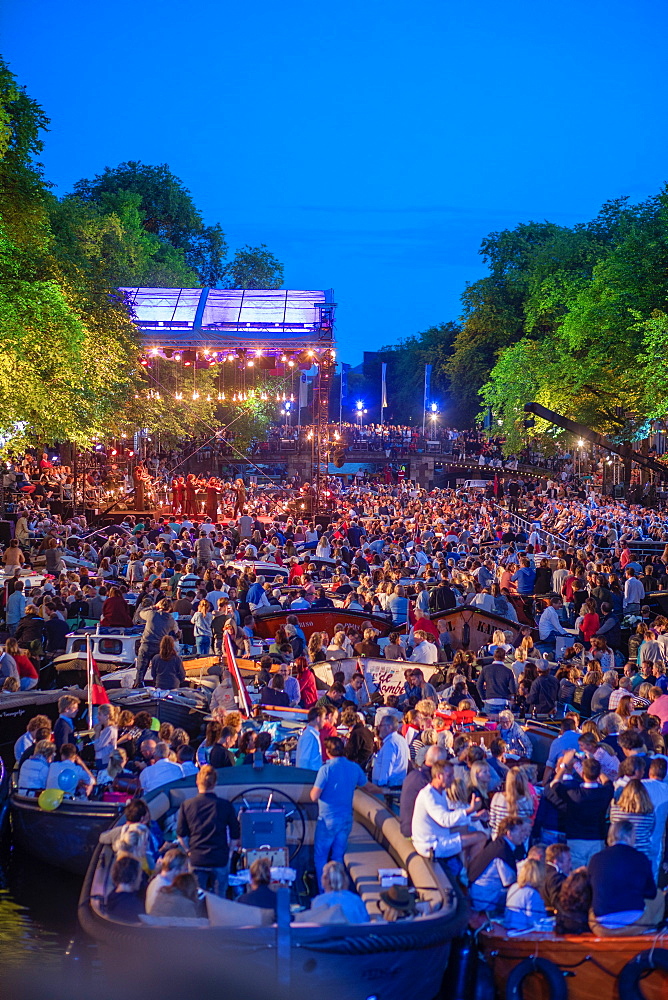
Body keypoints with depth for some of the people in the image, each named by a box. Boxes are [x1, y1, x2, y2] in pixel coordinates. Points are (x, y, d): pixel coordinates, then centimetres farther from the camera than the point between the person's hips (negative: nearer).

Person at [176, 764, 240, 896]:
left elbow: (181, 835, 3)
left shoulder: (187, 805, -3)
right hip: (220, 860, -1)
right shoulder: (226, 805, -5)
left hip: (196, 860, 1)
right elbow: (235, 837, 1)